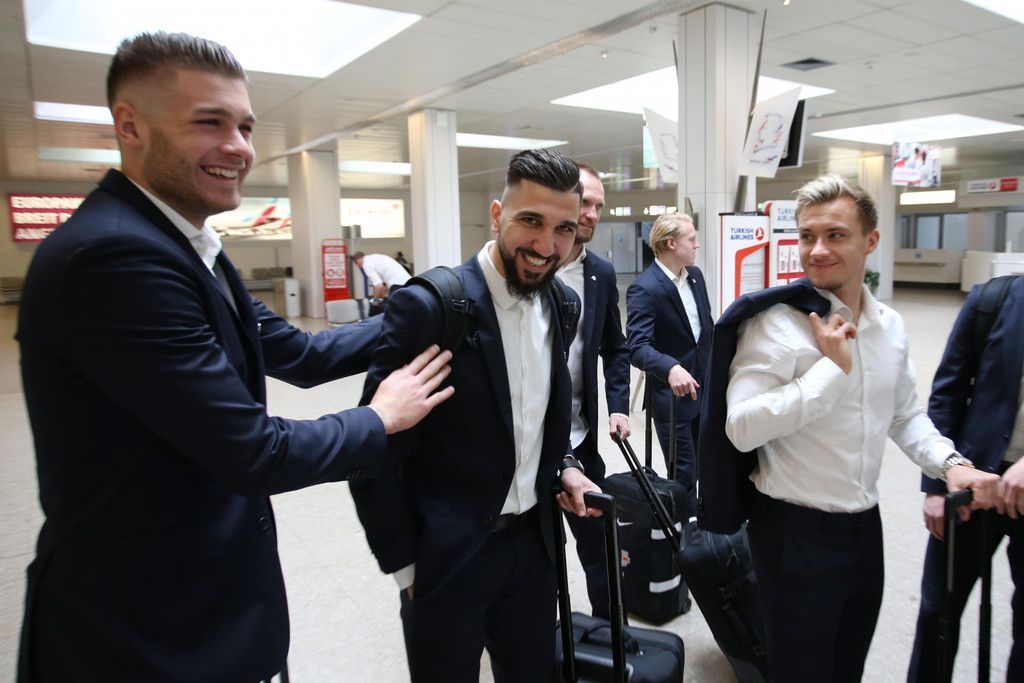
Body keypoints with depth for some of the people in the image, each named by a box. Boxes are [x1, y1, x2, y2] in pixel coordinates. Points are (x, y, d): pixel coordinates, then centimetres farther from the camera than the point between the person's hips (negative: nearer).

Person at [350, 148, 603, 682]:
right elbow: (374, 454, -15)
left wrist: (562, 466, -1)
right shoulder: (427, 306, -21)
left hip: (533, 541, 6)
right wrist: (403, 565, -10)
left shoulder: (563, 306, 0)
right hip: (445, 554, -5)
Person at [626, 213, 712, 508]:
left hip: (704, 390, 8)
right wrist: (671, 368, -44)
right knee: (684, 475, 2)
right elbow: (637, 347, -28)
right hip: (672, 396, -7)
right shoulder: (644, 289, -19)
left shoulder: (695, 275, 6)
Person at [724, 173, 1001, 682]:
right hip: (796, 530, -6)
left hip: (865, 525, 6)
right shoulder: (776, 322, -17)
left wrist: (950, 463, -1)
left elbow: (904, 415, 16)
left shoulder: (889, 325, 4)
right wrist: (831, 367, -26)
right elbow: (741, 427, -28)